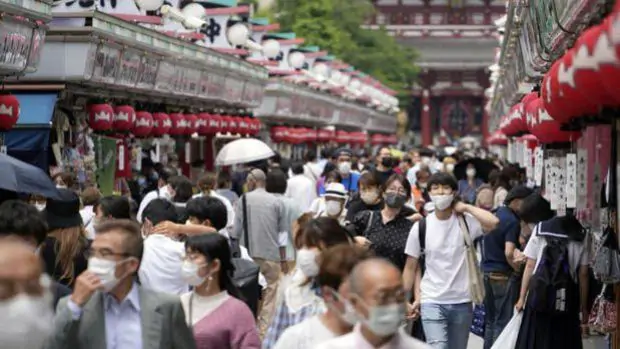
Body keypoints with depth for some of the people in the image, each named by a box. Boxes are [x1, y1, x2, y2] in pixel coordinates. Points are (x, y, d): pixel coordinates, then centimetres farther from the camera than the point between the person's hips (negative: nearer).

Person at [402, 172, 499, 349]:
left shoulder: (466, 221, -3)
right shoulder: (420, 226, -2)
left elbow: (493, 222, -24)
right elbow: (410, 267, 5)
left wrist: (466, 207, -11)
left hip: (462, 302, 2)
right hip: (431, 301, -1)